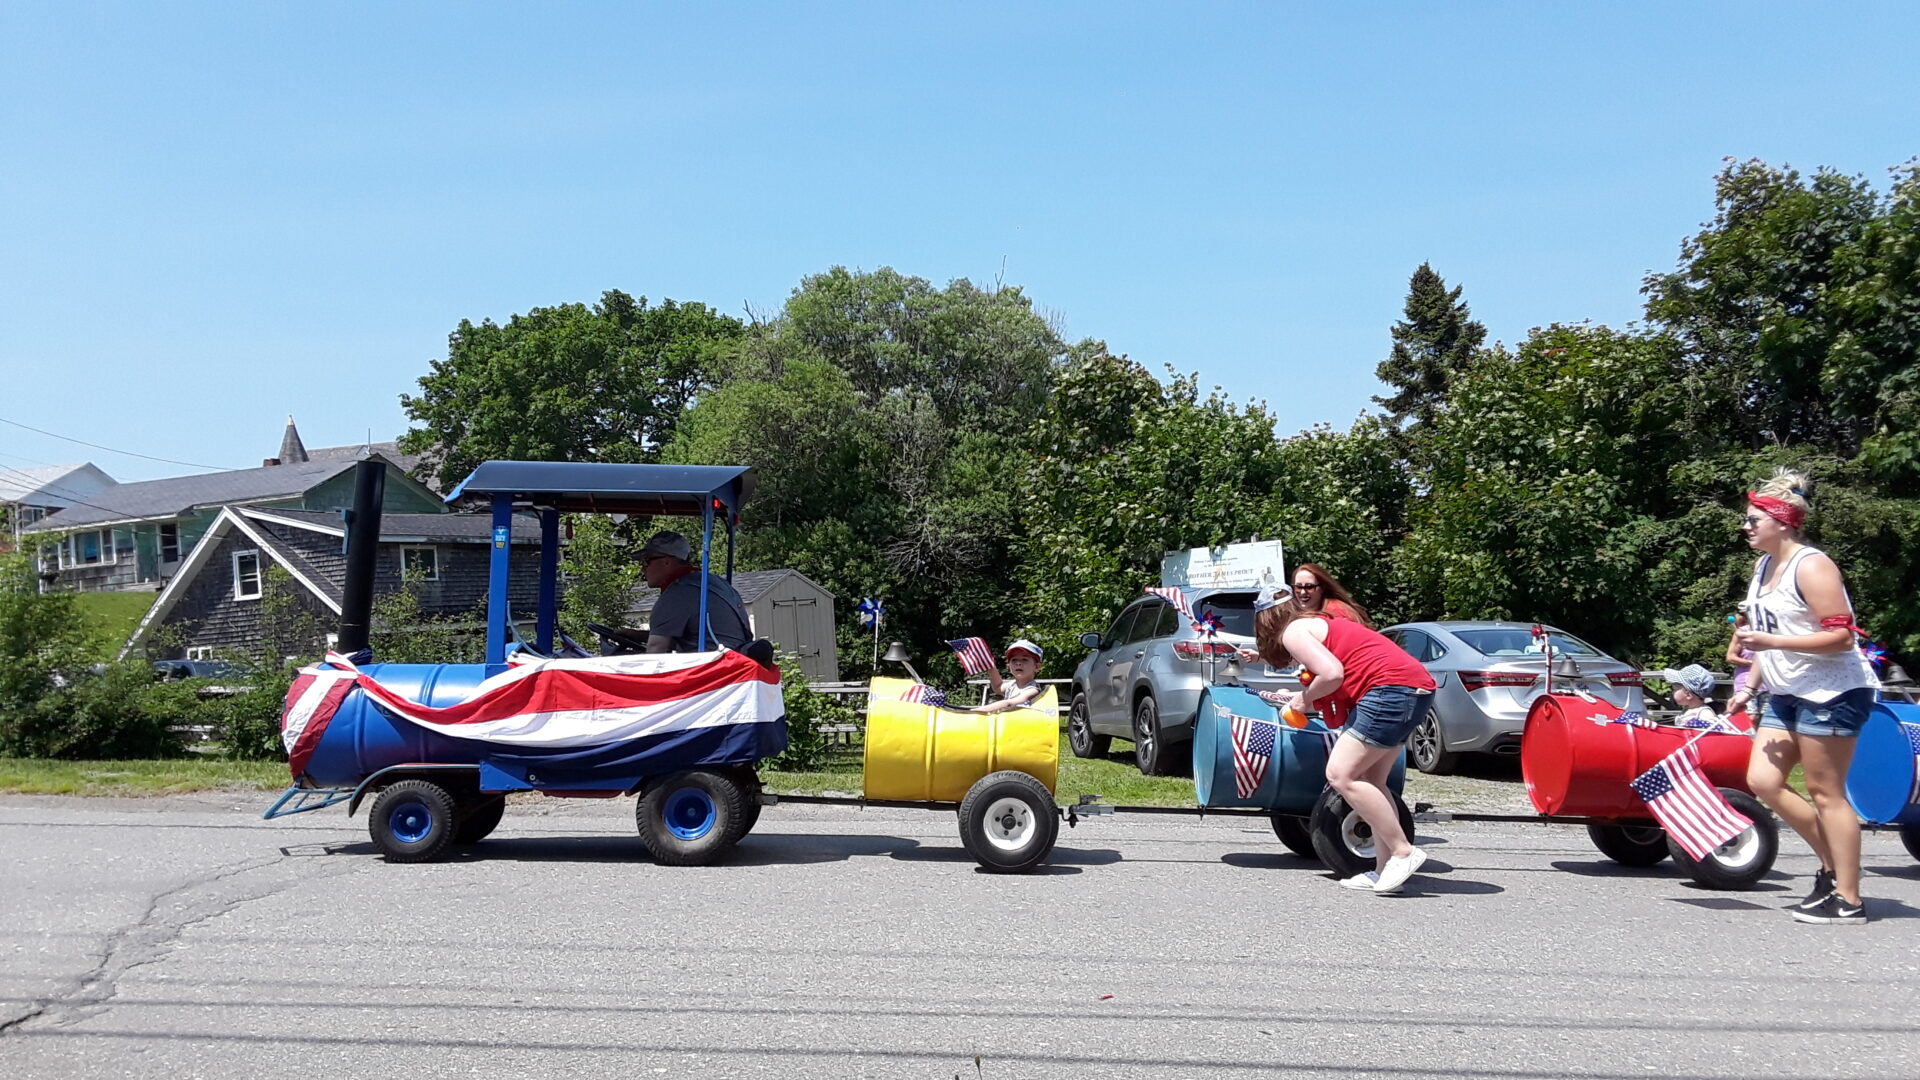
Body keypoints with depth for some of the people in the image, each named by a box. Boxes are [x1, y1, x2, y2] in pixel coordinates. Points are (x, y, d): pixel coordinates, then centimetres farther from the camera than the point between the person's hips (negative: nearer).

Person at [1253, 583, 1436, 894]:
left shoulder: (1293, 632, -3)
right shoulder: (1318, 623, 25)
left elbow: (1332, 674, -16)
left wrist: (1306, 698, 1)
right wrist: (1297, 699, 33)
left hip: (1392, 690, -10)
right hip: (1416, 691, 10)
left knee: (1341, 775, -11)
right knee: (1369, 781, 12)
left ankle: (1403, 851, -9)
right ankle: (1384, 871, 10)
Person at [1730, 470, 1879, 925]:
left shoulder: (1811, 567, -15)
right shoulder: (1764, 567, 12)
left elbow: (1841, 636, -21)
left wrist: (1770, 641, -25)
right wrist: (1748, 686, 16)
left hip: (1832, 693, -9)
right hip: (1787, 695, 9)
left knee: (1826, 792, -4)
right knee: (1762, 780, 4)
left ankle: (1848, 900, 6)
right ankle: (1832, 865, 19)